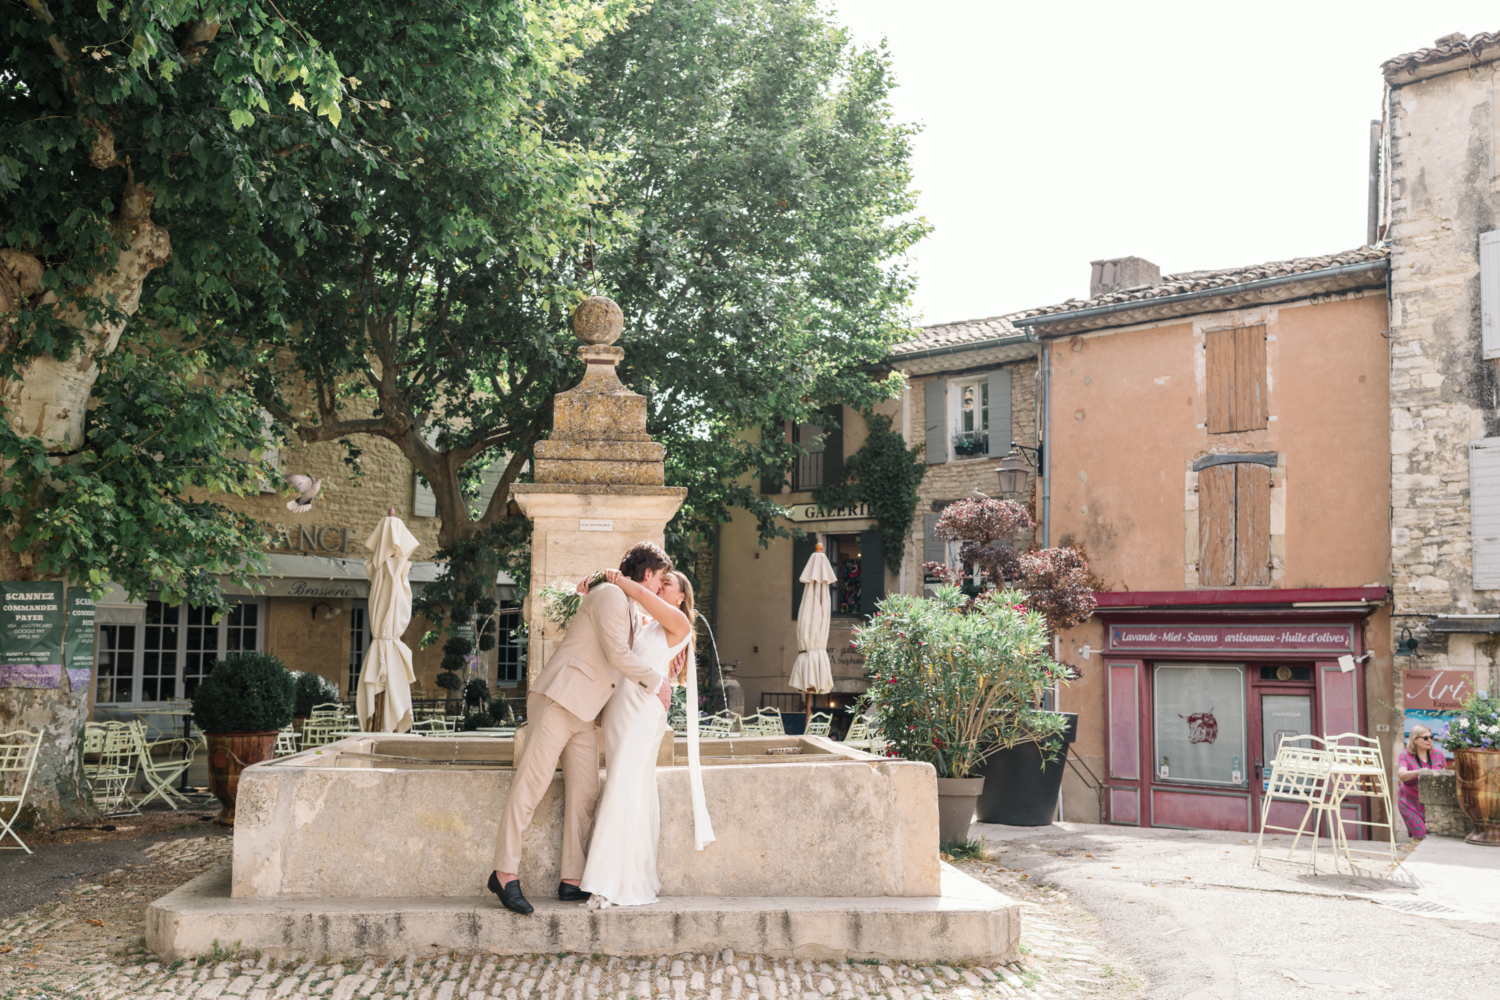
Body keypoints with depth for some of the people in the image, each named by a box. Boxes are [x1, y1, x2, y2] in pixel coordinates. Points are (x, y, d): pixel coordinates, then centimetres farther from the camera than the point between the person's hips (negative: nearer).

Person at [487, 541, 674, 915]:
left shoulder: (627, 605, 25)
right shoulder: (611, 595, -7)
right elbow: (617, 654, -15)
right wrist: (656, 681, -4)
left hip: (583, 713, 10)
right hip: (558, 700, -10)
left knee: (584, 793, 3)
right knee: (532, 782, -13)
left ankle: (571, 881, 3)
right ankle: (505, 872, -14)